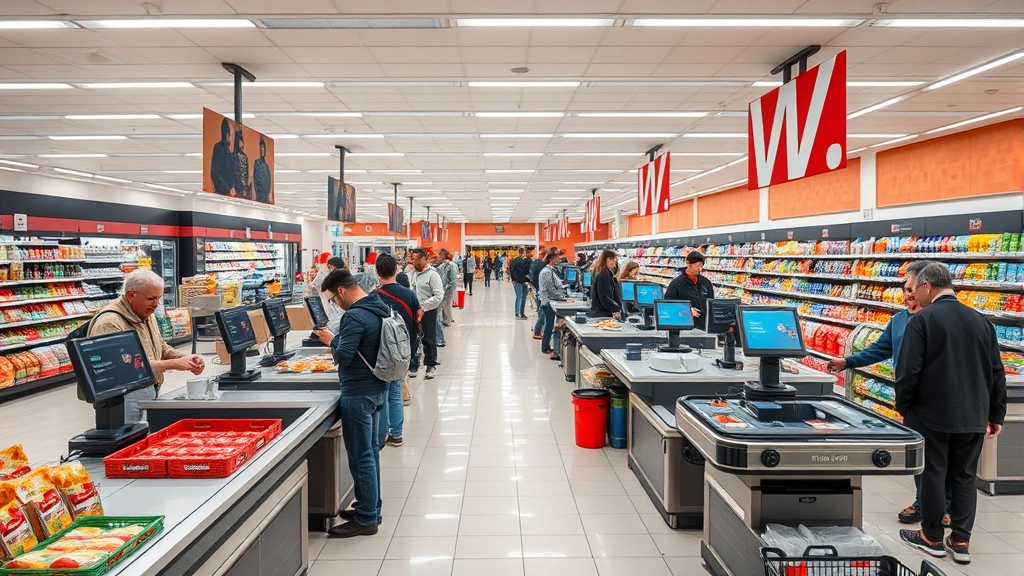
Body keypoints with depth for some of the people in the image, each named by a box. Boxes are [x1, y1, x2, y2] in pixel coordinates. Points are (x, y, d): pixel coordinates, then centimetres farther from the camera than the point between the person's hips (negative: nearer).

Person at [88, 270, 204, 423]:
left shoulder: (147, 316, 12)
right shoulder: (109, 323, -18)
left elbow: (161, 348, 19)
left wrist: (187, 360, 0)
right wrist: (173, 364, -24)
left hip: (152, 392, 8)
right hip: (127, 397, -8)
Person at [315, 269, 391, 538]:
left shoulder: (355, 316, -21)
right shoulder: (379, 308, 8)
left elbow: (343, 356, -23)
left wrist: (332, 339, -5)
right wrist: (340, 338, 11)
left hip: (359, 393, -10)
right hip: (377, 388, 10)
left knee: (361, 456, -1)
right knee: (371, 450, 18)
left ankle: (366, 519, 8)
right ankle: (372, 507, 30)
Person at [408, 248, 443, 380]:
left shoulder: (433, 275, -12)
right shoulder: (412, 273, 6)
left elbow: (438, 296, -17)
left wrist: (422, 306, -20)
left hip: (428, 312, -5)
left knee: (429, 340, 8)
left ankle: (431, 366, 23)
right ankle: (413, 367, 22)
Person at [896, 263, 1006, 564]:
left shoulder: (922, 320, -11)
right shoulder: (981, 320, 6)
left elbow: (908, 370, -15)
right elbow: (997, 372, 8)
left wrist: (903, 406, 0)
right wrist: (996, 414, 15)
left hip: (932, 414, -5)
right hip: (973, 416, 5)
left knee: (933, 474, 6)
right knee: (965, 476, 12)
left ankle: (932, 537, 17)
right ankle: (961, 541, 17)